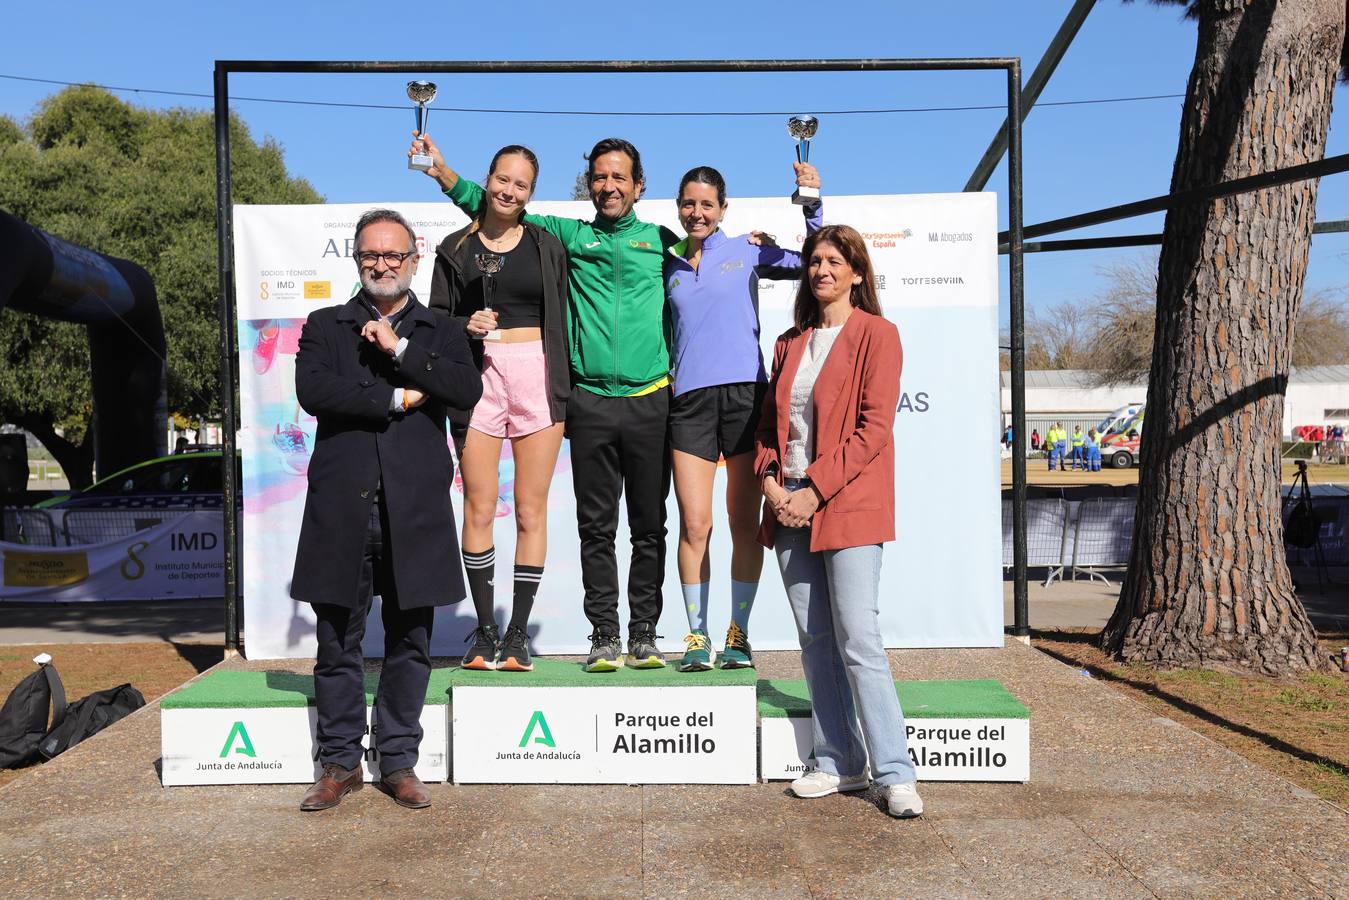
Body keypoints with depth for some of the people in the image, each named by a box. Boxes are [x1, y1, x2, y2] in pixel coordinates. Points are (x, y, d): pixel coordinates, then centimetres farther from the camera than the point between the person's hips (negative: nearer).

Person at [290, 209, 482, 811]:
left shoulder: (442, 332, 13)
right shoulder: (324, 327, 13)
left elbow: (468, 390, -6)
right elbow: (312, 391, -7)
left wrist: (398, 350, -9)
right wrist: (398, 398, -8)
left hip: (415, 511, 0)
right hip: (341, 508, 0)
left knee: (410, 642, 6)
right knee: (337, 643, 6)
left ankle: (398, 762, 20)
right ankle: (340, 763, 21)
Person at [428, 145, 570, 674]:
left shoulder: (546, 246, 12)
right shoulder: (456, 249, 11)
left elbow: (562, 319, 11)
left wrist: (565, 393, 5)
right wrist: (467, 326, -11)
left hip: (538, 377, 0)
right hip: (479, 377, 0)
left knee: (531, 511, 0)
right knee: (479, 509, -2)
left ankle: (518, 632, 9)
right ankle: (485, 631, 10)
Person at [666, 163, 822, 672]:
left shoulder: (746, 252, 9)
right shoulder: (669, 266, 16)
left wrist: (811, 204, -8)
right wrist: (663, 378, 7)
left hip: (744, 393, -1)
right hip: (689, 399, 2)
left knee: (745, 524, 0)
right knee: (694, 524, -4)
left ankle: (738, 634, 12)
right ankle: (697, 636, 8)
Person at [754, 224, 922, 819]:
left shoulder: (876, 334, -1)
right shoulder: (790, 344, 18)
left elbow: (873, 429, -10)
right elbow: (769, 422, 16)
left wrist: (815, 491, -15)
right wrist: (769, 480, -2)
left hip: (848, 506, -6)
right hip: (790, 507, 6)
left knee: (858, 639, -9)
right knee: (815, 641, 7)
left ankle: (895, 774, 0)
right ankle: (839, 763, 17)